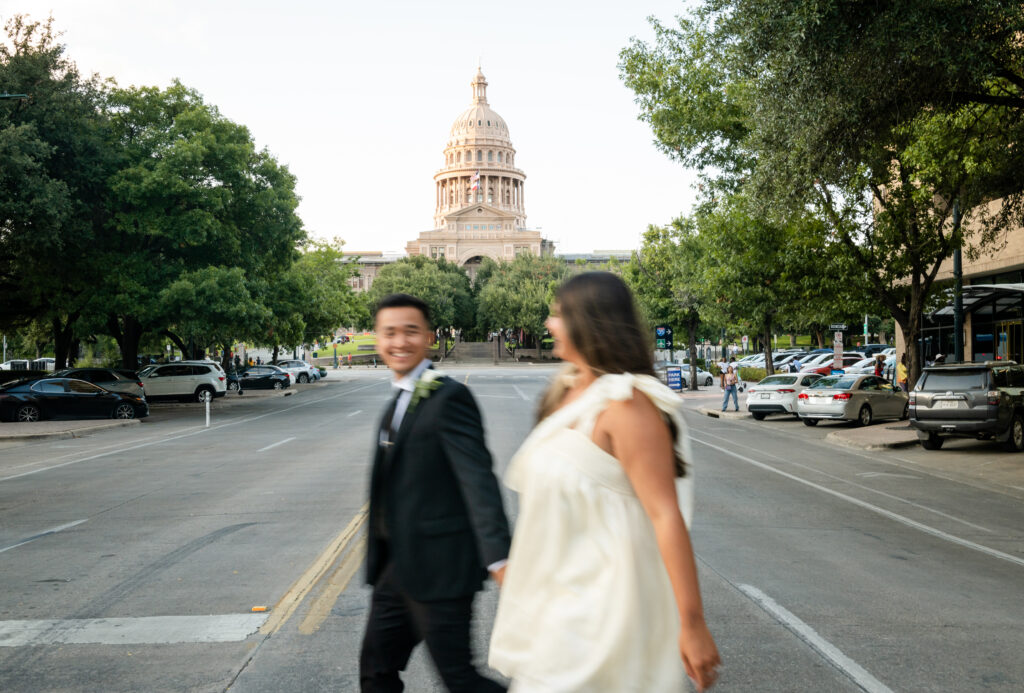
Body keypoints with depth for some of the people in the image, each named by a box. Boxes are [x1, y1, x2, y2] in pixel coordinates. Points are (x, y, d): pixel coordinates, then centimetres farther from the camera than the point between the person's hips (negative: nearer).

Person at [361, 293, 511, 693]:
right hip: (397, 569, 9)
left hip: (438, 567, -9)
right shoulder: (399, 401, 12)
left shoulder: (449, 398, -15)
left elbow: (478, 477, -24)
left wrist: (498, 556, -34)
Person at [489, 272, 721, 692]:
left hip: (599, 602, -9)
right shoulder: (569, 392, 8)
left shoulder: (625, 404, -20)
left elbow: (666, 515, -23)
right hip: (558, 593, 9)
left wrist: (692, 624, -24)